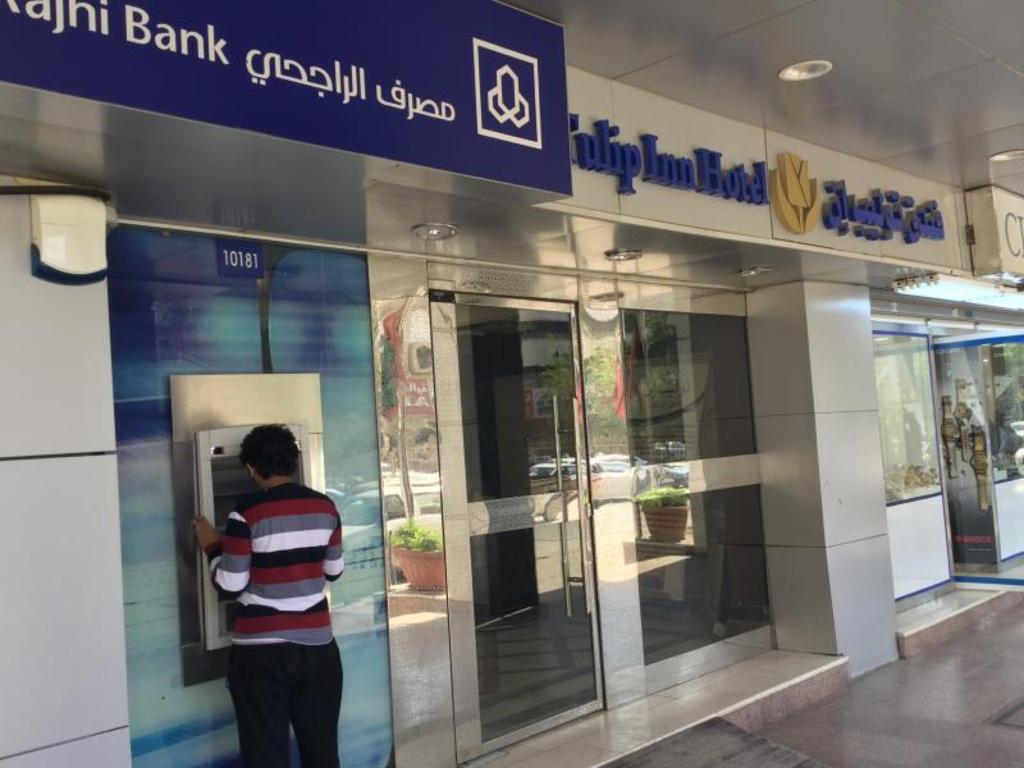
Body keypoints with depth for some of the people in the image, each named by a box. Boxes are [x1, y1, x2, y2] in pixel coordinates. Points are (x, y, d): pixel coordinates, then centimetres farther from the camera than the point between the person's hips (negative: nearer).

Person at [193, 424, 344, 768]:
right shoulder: (325, 507, 1)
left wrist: (212, 548, 6)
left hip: (262, 651, -4)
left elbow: (230, 586, -10)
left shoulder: (247, 513, -13)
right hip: (318, 646, 4)